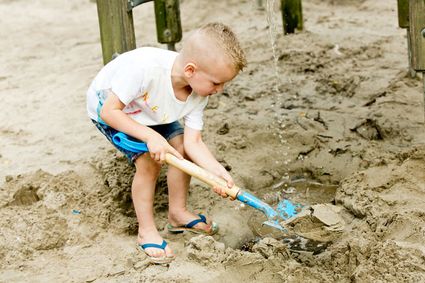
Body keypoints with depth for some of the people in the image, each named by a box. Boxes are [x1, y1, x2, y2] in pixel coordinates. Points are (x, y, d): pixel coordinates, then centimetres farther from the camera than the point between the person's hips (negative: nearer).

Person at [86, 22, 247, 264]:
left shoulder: (199, 93, -23)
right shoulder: (145, 68, -44)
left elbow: (193, 142, -22)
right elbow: (110, 110, -35)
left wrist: (218, 171, -37)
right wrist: (151, 136, -41)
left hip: (151, 109, 6)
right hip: (108, 106, -6)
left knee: (181, 147, -9)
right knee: (149, 160, -19)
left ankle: (178, 213, 12)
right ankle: (147, 232, -4)